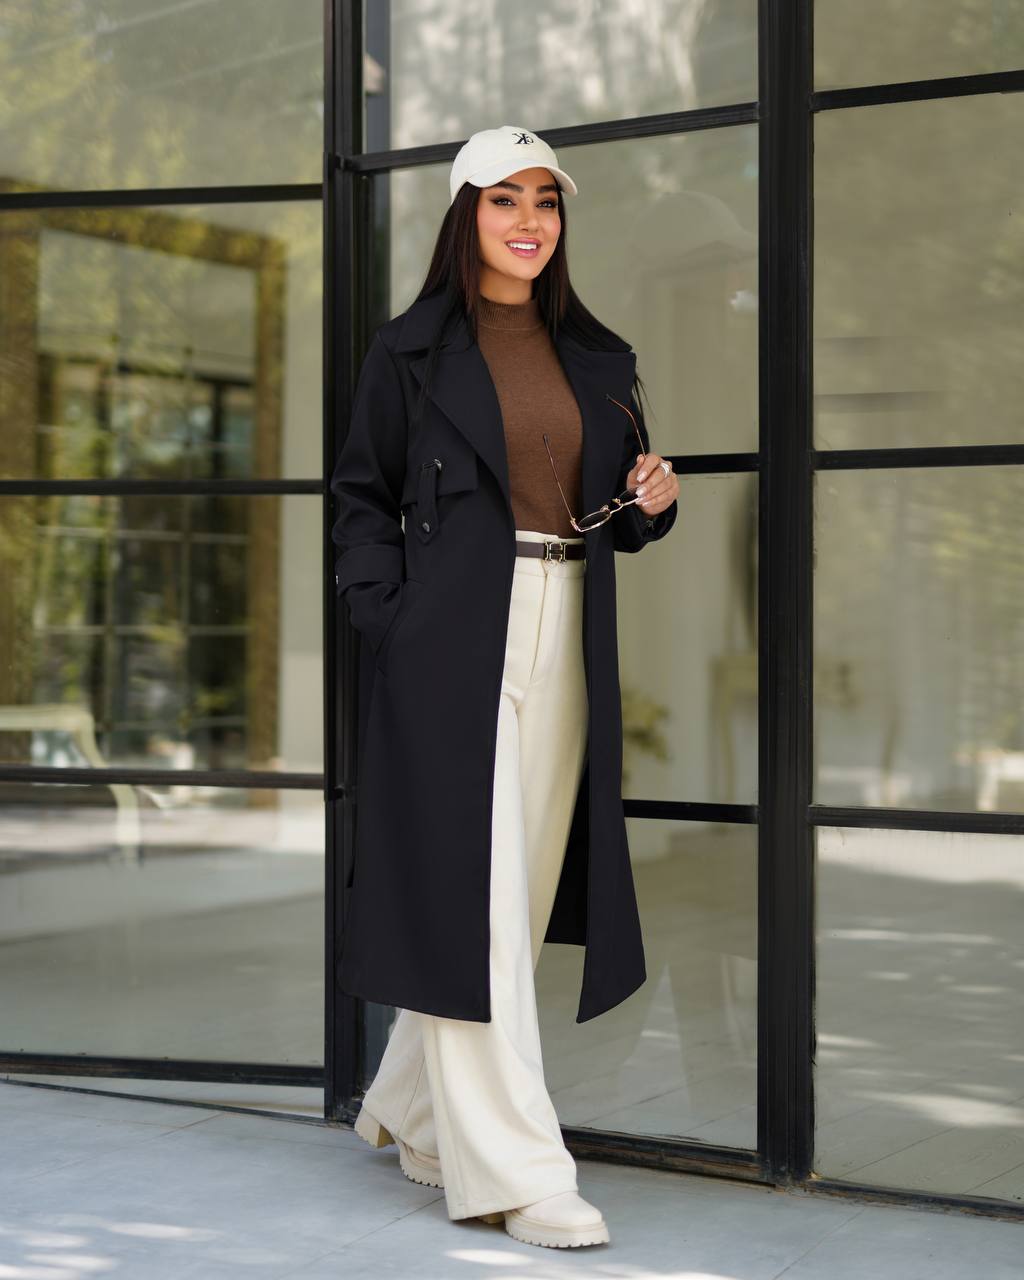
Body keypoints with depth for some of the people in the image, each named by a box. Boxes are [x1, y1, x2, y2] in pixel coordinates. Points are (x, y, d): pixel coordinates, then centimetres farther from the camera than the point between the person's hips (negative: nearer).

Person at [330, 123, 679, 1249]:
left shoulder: (596, 356, 16)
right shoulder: (412, 350, 3)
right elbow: (362, 497, 3)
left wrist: (652, 505, -2)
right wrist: (387, 619, -10)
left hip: (562, 640, 5)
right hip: (454, 644, -5)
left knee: (521, 887, 8)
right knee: (472, 891, -8)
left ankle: (413, 1111, 25)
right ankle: (507, 1168, -4)